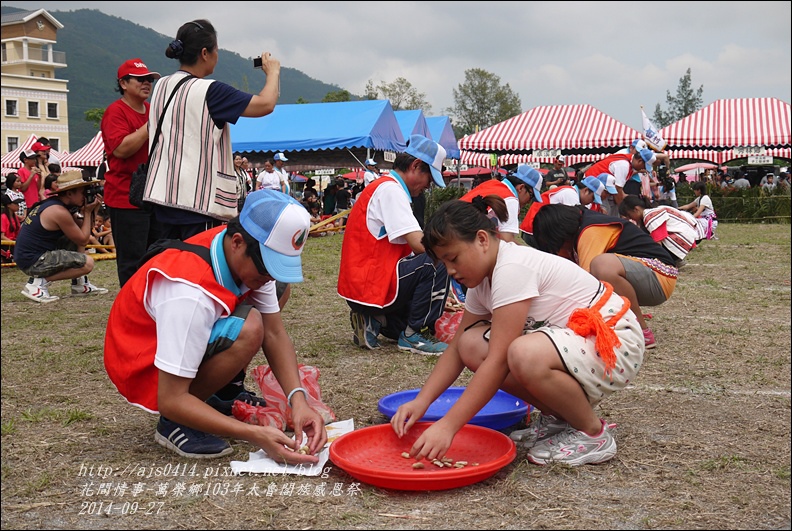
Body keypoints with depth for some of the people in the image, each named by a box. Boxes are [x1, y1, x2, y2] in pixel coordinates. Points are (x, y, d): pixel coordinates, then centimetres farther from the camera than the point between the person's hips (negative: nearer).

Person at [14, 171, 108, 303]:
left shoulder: (53, 203, 10)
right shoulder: (59, 212, -20)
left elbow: (83, 230, 16)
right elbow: (83, 240, -12)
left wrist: (93, 210, 2)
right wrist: (88, 212, -5)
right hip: (33, 262, -10)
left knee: (76, 235, 18)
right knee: (88, 263, -20)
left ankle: (79, 284, 14)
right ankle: (39, 282, -11)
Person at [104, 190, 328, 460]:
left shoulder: (250, 259, -14)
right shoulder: (190, 292, -36)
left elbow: (275, 334, -10)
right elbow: (170, 401, -33)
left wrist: (298, 399, -24)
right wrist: (256, 435, -37)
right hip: (144, 367, -8)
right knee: (248, 330, -33)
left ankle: (223, 393, 6)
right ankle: (174, 425, -12)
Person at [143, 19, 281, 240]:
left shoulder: (161, 86, 9)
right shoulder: (209, 91, -14)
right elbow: (266, 104, -16)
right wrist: (273, 71, 4)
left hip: (164, 197, 8)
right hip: (199, 201, -8)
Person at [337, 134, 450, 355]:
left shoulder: (388, 189, 17)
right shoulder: (390, 189, -14)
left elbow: (411, 247, 17)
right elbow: (420, 244, -24)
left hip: (363, 285, 11)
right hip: (369, 285, -11)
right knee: (437, 264, -22)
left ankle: (373, 321, 9)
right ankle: (414, 334, -9)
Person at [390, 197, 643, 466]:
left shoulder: (513, 269, -24)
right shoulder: (482, 276, 5)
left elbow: (498, 361, -29)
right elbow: (457, 347, 5)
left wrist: (448, 426, -29)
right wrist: (421, 401, -9)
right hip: (567, 341, 9)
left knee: (525, 355, -38)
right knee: (472, 344, -8)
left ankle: (593, 434, -10)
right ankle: (558, 418, 5)